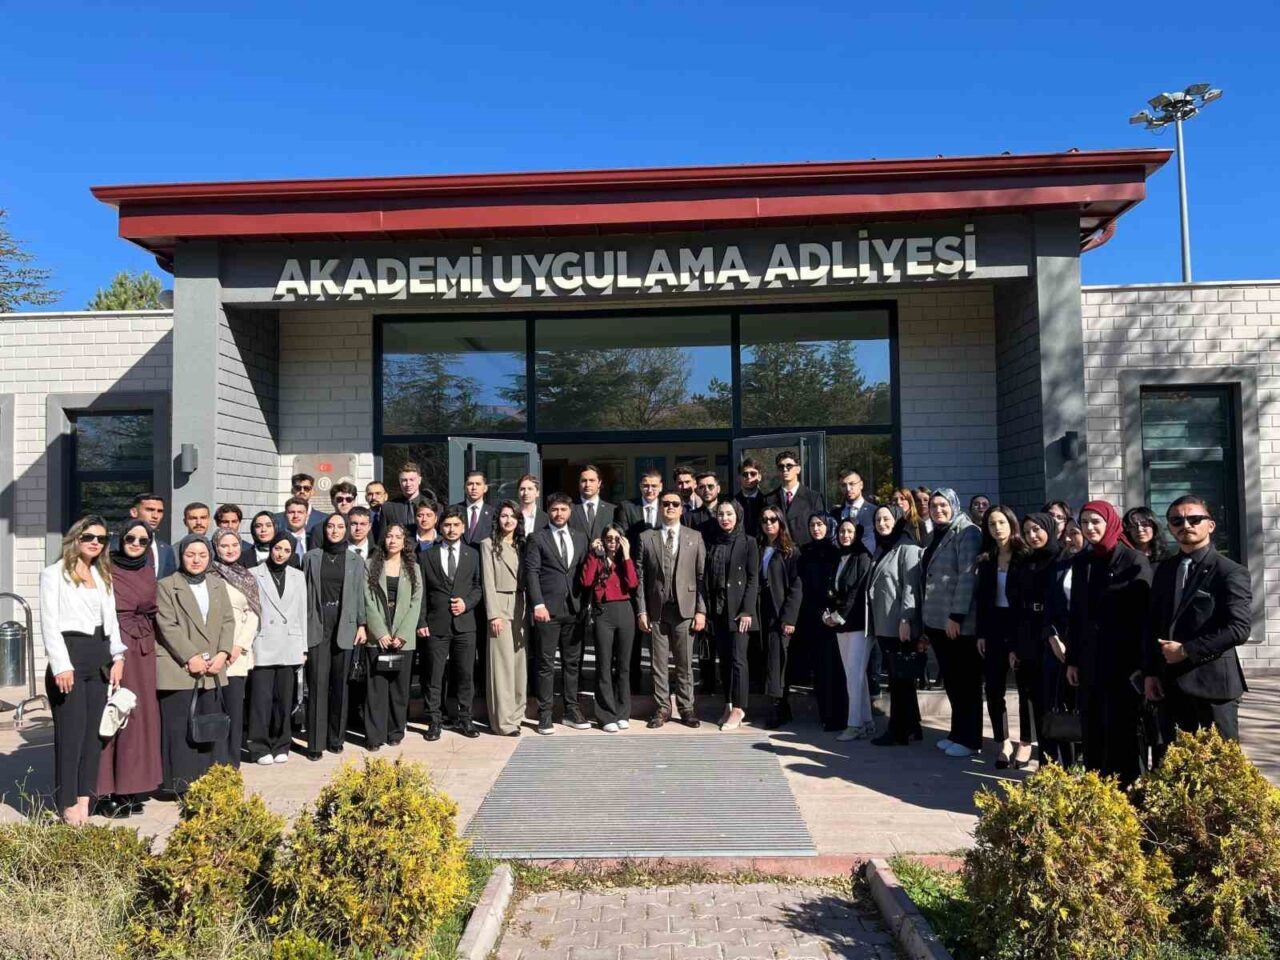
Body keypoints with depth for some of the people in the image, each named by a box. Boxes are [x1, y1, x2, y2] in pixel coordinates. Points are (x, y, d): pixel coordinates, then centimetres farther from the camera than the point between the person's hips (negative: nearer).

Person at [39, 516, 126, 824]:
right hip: (70, 654, -6)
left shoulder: (103, 576, 18)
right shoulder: (54, 573, 0)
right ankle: (68, 803, 3)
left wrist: (118, 656, 3)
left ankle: (85, 796, 14)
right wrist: (61, 665, -16)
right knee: (71, 730, -4)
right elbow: (49, 623, -7)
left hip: (100, 656, 6)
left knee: (94, 730, 7)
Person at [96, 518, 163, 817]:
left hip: (142, 652, 5)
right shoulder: (106, 570, -2)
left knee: (139, 715, 5)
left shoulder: (148, 573, 12)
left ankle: (131, 786, 14)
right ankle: (107, 791, 3)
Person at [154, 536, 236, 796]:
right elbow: (167, 626, -9)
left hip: (212, 670, 5)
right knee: (180, 730, -1)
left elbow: (228, 621, 10)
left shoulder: (218, 585, 15)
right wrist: (191, 657, -15)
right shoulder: (166, 586, 0)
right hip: (179, 670, -5)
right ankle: (182, 784, 6)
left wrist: (223, 653, -5)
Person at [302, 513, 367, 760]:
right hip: (317, 627, -1)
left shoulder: (355, 561, 9)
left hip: (345, 628, 1)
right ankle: (315, 743, 2)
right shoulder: (311, 557, 7)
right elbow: (304, 592, 7)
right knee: (317, 684, -4)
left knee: (340, 684, 6)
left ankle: (336, 738, 17)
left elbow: (360, 595, 9)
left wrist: (361, 625, 1)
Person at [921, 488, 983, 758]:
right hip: (937, 621, 8)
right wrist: (927, 619, 17)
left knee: (966, 681, 1)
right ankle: (957, 733, 24)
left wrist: (956, 615, -22)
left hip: (960, 622, -8)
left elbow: (967, 576, -18)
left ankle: (969, 739, 9)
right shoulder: (936, 535, 16)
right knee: (950, 681, 14)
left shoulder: (967, 532, -10)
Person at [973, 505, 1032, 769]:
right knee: (993, 688, 4)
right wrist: (981, 633, 3)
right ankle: (1004, 743, 15)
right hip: (994, 627, 5)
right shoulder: (986, 559, 7)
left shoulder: (1026, 557, -7)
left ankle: (1025, 743, 18)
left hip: (1021, 626, -4)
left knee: (1025, 686, 7)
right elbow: (981, 599, 8)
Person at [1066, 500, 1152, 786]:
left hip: (1124, 661, -5)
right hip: (1090, 660, 5)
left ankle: (1125, 786, 12)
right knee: (1092, 728, 9)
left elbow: (1145, 614, -9)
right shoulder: (1081, 561, 8)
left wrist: (1141, 664, -13)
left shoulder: (1134, 561, -8)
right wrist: (1072, 659, 10)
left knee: (1121, 728, 1)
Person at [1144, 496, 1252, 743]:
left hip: (1213, 680, -5)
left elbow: (1239, 628, -16)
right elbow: (1153, 623, 13)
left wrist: (1186, 651, -16)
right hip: (1173, 682, 5)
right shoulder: (1165, 569, 12)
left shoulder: (1231, 573, -6)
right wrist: (1150, 672, 5)